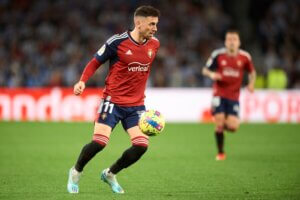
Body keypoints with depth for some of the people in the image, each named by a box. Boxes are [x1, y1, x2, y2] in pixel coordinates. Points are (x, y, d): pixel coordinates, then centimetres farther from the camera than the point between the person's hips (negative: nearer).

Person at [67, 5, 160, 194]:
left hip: (136, 104, 5)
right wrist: (82, 81, -16)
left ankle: (110, 174, 16)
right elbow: (95, 62, -2)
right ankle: (76, 172, 14)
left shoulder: (154, 44, 3)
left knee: (142, 145, -10)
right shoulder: (117, 42, -12)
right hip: (113, 101, -5)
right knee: (99, 142, -17)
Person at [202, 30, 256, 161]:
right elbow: (205, 70, 5)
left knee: (232, 127, -12)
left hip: (234, 97, 1)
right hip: (219, 95, -1)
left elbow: (252, 72, 16)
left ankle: (226, 124, 27)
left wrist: (251, 83, -2)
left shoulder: (245, 57, -1)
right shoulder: (218, 55, -4)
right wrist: (211, 74, -17)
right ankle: (220, 153, 11)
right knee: (219, 123, -8)